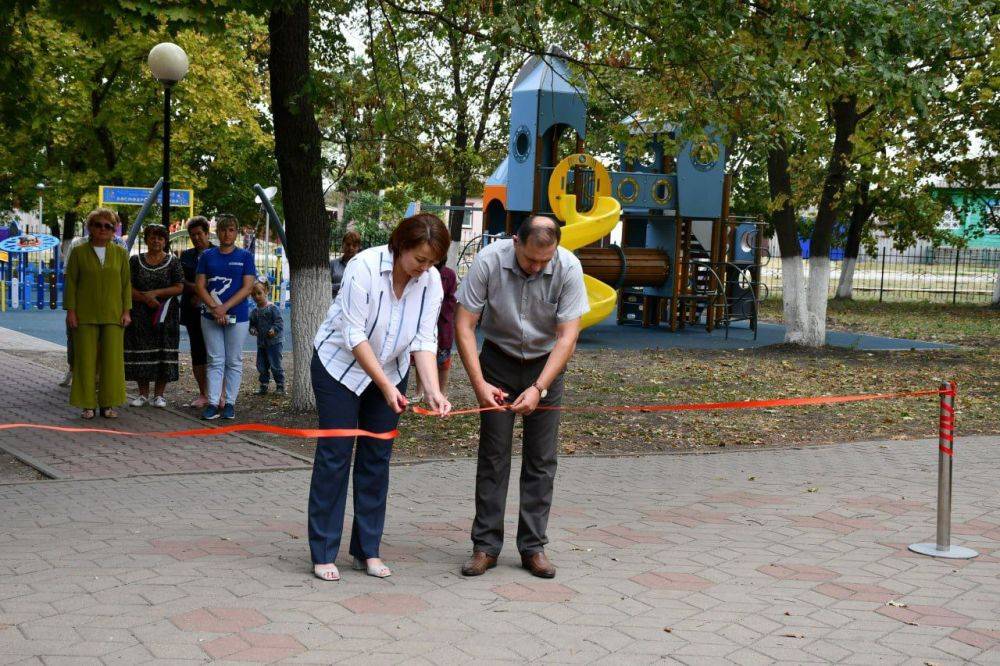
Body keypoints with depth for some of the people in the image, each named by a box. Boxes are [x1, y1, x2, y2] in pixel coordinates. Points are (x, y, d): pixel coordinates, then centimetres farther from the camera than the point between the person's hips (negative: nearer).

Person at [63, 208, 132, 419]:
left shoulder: (120, 253, 9)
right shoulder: (79, 252, 5)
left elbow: (126, 283, 9)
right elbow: (70, 283, 4)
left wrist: (126, 311, 2)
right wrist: (70, 311, -4)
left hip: (113, 315, 1)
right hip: (85, 315, -1)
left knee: (112, 360, 0)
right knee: (86, 360, -1)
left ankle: (108, 404, 8)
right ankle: (87, 404, 6)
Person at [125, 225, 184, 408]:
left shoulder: (173, 262, 4)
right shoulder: (135, 261, 8)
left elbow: (179, 288, -4)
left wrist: (155, 293, -13)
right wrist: (146, 298, -14)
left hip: (165, 315, -1)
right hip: (140, 315, 1)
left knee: (163, 353, -2)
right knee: (141, 353, 1)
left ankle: (159, 394, 6)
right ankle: (143, 394, 10)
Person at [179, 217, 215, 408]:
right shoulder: (186, 255, 14)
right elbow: (182, 282, 7)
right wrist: (200, 289, -10)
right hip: (193, 311, 4)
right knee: (198, 352, 4)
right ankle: (203, 394, 11)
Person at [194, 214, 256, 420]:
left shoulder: (245, 257, 2)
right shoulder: (207, 256, 8)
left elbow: (247, 287, -5)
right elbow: (200, 286, 3)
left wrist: (225, 307, -13)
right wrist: (215, 309, -11)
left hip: (237, 316, -1)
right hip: (211, 316, 2)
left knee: (234, 362, 3)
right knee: (215, 361, 2)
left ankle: (230, 403, 9)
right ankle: (213, 403, 2)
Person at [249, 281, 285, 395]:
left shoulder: (272, 308, -9)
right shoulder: (254, 312, 9)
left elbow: (279, 321, -13)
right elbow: (252, 324, 18)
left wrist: (274, 330, -29)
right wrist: (252, 330, -4)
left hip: (274, 342, -6)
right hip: (261, 343, 6)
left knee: (275, 365, -5)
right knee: (262, 366, 11)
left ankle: (280, 386, 4)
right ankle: (263, 386, 22)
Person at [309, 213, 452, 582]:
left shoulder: (431, 280, -12)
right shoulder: (364, 267, -26)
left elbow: (425, 339, -13)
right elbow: (354, 335, -25)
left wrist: (433, 390, -27)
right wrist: (386, 386, -28)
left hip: (389, 372, 5)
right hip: (340, 366, -5)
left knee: (376, 459, 6)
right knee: (334, 455, -5)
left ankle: (367, 551, 15)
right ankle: (323, 554, 2)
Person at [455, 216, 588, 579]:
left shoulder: (568, 268, -21)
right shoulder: (489, 260, -22)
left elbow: (567, 337, -18)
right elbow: (464, 325, -17)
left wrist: (538, 388, -27)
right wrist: (479, 383, -24)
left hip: (546, 363, 1)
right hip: (499, 360, 0)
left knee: (541, 460, 0)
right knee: (493, 454, -2)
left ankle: (533, 547, 9)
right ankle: (486, 546, 5)